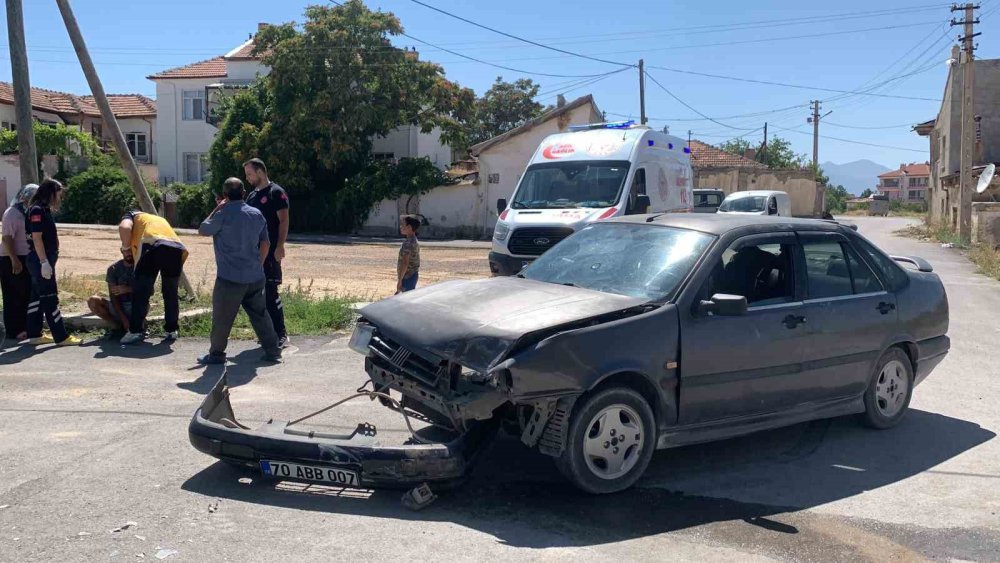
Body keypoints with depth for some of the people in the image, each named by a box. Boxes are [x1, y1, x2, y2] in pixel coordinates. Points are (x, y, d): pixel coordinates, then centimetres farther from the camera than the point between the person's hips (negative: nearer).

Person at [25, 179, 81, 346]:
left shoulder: (44, 210, 14)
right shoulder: (37, 210, -13)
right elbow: (36, 238, -19)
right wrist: (44, 262, -22)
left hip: (44, 260, 10)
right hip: (41, 260, -10)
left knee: (37, 297, 12)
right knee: (50, 298, -6)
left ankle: (34, 335, 19)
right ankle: (61, 337, -4)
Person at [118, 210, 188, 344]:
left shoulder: (132, 215, 31)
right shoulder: (160, 219, 43)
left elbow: (124, 227, 4)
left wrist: (125, 247, 19)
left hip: (152, 245, -4)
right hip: (176, 248, 4)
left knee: (141, 292, 6)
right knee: (171, 293, 18)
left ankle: (136, 331, 4)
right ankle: (172, 330, 22)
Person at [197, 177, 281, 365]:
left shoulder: (223, 214, -12)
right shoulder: (257, 214, 6)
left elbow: (202, 231, 3)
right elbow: (265, 244, 12)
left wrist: (217, 209, 9)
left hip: (230, 278, -6)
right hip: (255, 277, 6)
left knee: (222, 318, 6)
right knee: (260, 314, 14)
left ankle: (216, 354, 15)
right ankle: (273, 351, 15)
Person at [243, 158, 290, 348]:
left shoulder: (276, 193, -6)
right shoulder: (252, 195, 18)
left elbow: (283, 221, -12)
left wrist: (280, 246, -20)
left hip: (270, 252, -8)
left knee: (271, 292, -10)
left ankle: (281, 334, -4)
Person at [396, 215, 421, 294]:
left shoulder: (408, 243, -19)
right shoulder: (415, 241, 13)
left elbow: (405, 263, -24)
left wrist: (399, 280, -22)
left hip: (408, 276, -10)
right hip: (413, 275, 10)